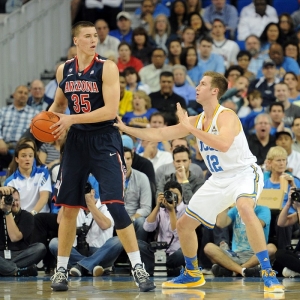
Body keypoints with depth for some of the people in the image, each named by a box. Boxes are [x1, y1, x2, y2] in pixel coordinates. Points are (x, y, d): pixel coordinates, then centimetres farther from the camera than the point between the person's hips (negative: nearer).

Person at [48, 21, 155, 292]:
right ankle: (61, 270, 19)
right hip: (76, 140, 5)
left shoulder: (107, 68, -10)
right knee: (68, 206, 8)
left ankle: (138, 268, -7)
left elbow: (111, 110, -18)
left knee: (115, 205, -14)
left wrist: (72, 119, -20)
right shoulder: (64, 70, 5)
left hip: (104, 141, -5)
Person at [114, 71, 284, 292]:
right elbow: (160, 134, 10)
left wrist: (190, 128, -34)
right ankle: (192, 274, 33)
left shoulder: (226, 116, -19)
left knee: (245, 208, -40)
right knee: (184, 224, 10)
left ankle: (269, 274, -35)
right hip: (219, 180, 8)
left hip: (244, 173, -8)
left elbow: (223, 144, -40)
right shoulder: (196, 120, 4)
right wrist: (126, 129, 6)